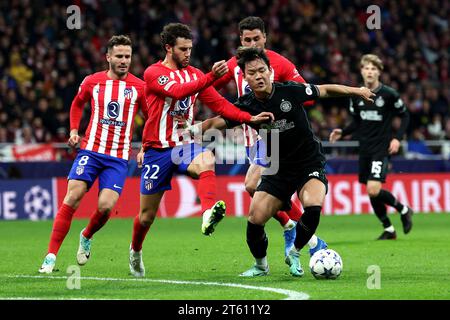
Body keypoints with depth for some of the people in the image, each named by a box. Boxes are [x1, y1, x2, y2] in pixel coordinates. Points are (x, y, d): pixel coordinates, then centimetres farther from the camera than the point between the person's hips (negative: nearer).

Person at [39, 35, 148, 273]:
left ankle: (87, 237, 20)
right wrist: (74, 130, 10)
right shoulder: (92, 82, 4)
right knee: (72, 197, -14)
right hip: (90, 150, 1)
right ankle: (51, 256, -9)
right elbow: (77, 104, 24)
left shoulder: (139, 87, 0)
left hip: (119, 157, -1)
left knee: (106, 205, -15)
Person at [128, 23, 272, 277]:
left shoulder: (195, 74, 9)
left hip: (185, 145, 3)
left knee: (207, 161, -35)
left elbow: (220, 105, 5)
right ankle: (135, 251, 37)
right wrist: (211, 77, -39)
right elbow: (178, 92, -28)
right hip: (157, 150, -3)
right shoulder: (153, 73, -9)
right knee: (147, 215, 6)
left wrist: (250, 118, -10)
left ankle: (208, 213, -58)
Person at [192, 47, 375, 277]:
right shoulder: (246, 106, -10)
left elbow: (325, 91, 1)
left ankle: (294, 254, -2)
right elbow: (216, 123, -7)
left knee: (313, 206, -30)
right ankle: (260, 265, 20)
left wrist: (356, 91, 6)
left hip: (310, 163, -2)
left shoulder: (290, 91, -15)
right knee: (255, 219, -11)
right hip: (278, 169, 2)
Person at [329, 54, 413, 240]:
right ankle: (388, 229, 24)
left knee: (374, 190, -19)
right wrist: (342, 133, 0)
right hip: (365, 149, 5)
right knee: (371, 192, 8)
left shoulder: (389, 94, -8)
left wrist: (398, 138, -10)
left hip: (382, 148, -5)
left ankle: (404, 210, 6)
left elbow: (405, 116, 1)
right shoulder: (356, 95, 5)